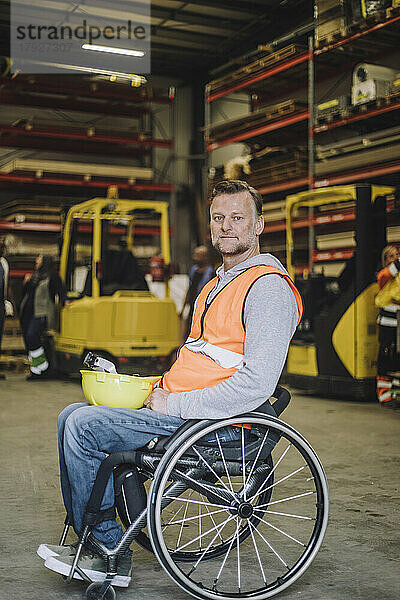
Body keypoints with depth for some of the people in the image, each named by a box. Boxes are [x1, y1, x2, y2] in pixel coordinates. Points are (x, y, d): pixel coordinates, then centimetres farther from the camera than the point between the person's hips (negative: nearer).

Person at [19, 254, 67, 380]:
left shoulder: (52, 276, 2)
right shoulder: (33, 276, 22)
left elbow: (61, 291, -5)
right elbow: (25, 294, 24)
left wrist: (64, 301, -22)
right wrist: (26, 283, 8)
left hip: (41, 314, -7)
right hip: (27, 313, 8)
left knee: (32, 336, -23)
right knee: (28, 340, 4)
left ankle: (43, 368, -12)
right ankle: (35, 371, 13)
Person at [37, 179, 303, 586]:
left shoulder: (268, 287, -14)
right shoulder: (217, 285, 19)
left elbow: (257, 383, -24)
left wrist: (175, 406, -19)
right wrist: (166, 387, 8)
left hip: (217, 423, -10)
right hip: (179, 407, 10)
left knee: (82, 426, -15)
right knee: (74, 415, 8)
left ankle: (109, 554, -2)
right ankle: (89, 542, 9)